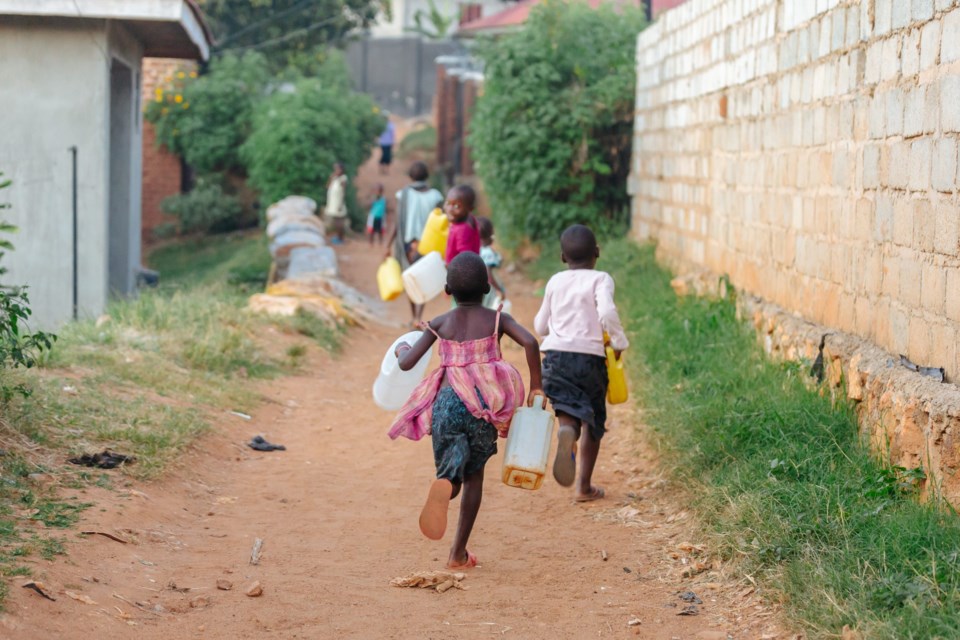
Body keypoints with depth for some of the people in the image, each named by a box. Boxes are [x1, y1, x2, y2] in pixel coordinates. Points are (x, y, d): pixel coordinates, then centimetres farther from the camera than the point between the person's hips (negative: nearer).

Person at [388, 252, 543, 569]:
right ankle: (458, 552, 13)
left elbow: (407, 363, 3)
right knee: (475, 474, 18)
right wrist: (536, 386, -3)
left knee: (451, 475, 10)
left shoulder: (440, 324, 7)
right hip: (483, 406, 0)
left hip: (447, 403, 0)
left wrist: (401, 348, 26)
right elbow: (530, 342, -12)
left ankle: (444, 484, -32)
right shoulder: (497, 319, 5)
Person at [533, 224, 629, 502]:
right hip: (590, 355, -2)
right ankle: (584, 486, 14)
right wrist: (619, 343, -4)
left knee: (570, 412, -9)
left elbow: (540, 326, 19)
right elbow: (607, 313, -19)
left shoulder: (555, 282, 12)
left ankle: (567, 432, -47)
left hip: (556, 353, 2)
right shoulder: (600, 279, 0)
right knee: (594, 421, 14)